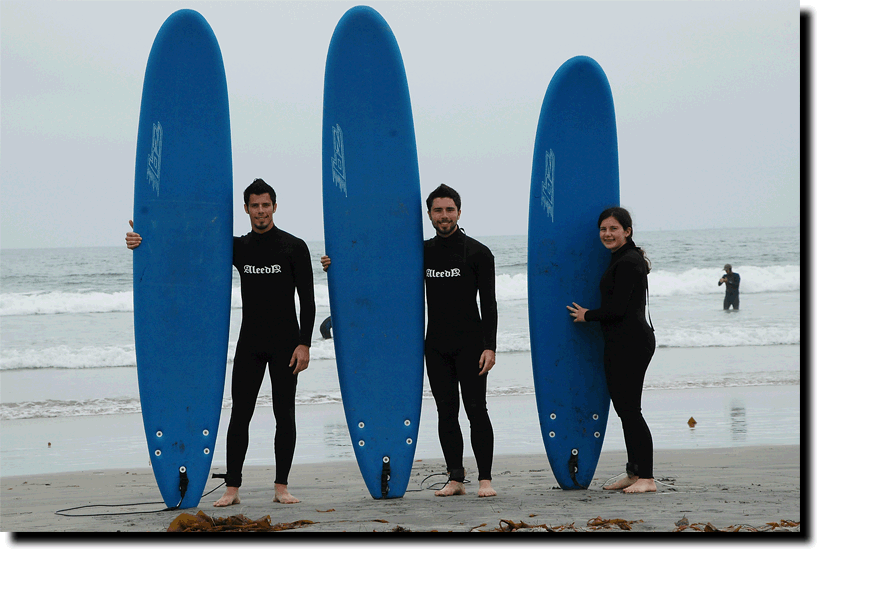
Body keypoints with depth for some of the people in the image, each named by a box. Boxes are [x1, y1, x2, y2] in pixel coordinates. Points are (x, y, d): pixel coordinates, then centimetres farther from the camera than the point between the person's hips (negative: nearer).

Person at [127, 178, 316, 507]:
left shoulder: (294, 247, -2)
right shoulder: (238, 248, 8)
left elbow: (307, 300, -4)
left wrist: (304, 344, -13)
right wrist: (144, 241, -6)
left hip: (285, 344, -3)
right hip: (249, 344, 3)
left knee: (284, 415, 0)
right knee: (239, 414, -1)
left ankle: (281, 487, 7)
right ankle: (232, 488, 2)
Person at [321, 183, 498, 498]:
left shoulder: (477, 253, -4)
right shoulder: (422, 252, 10)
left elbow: (488, 303, -6)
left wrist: (489, 346, -14)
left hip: (470, 344, -5)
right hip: (436, 345, 5)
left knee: (476, 410, -7)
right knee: (446, 412, 5)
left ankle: (485, 479, -5)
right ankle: (455, 479, 9)